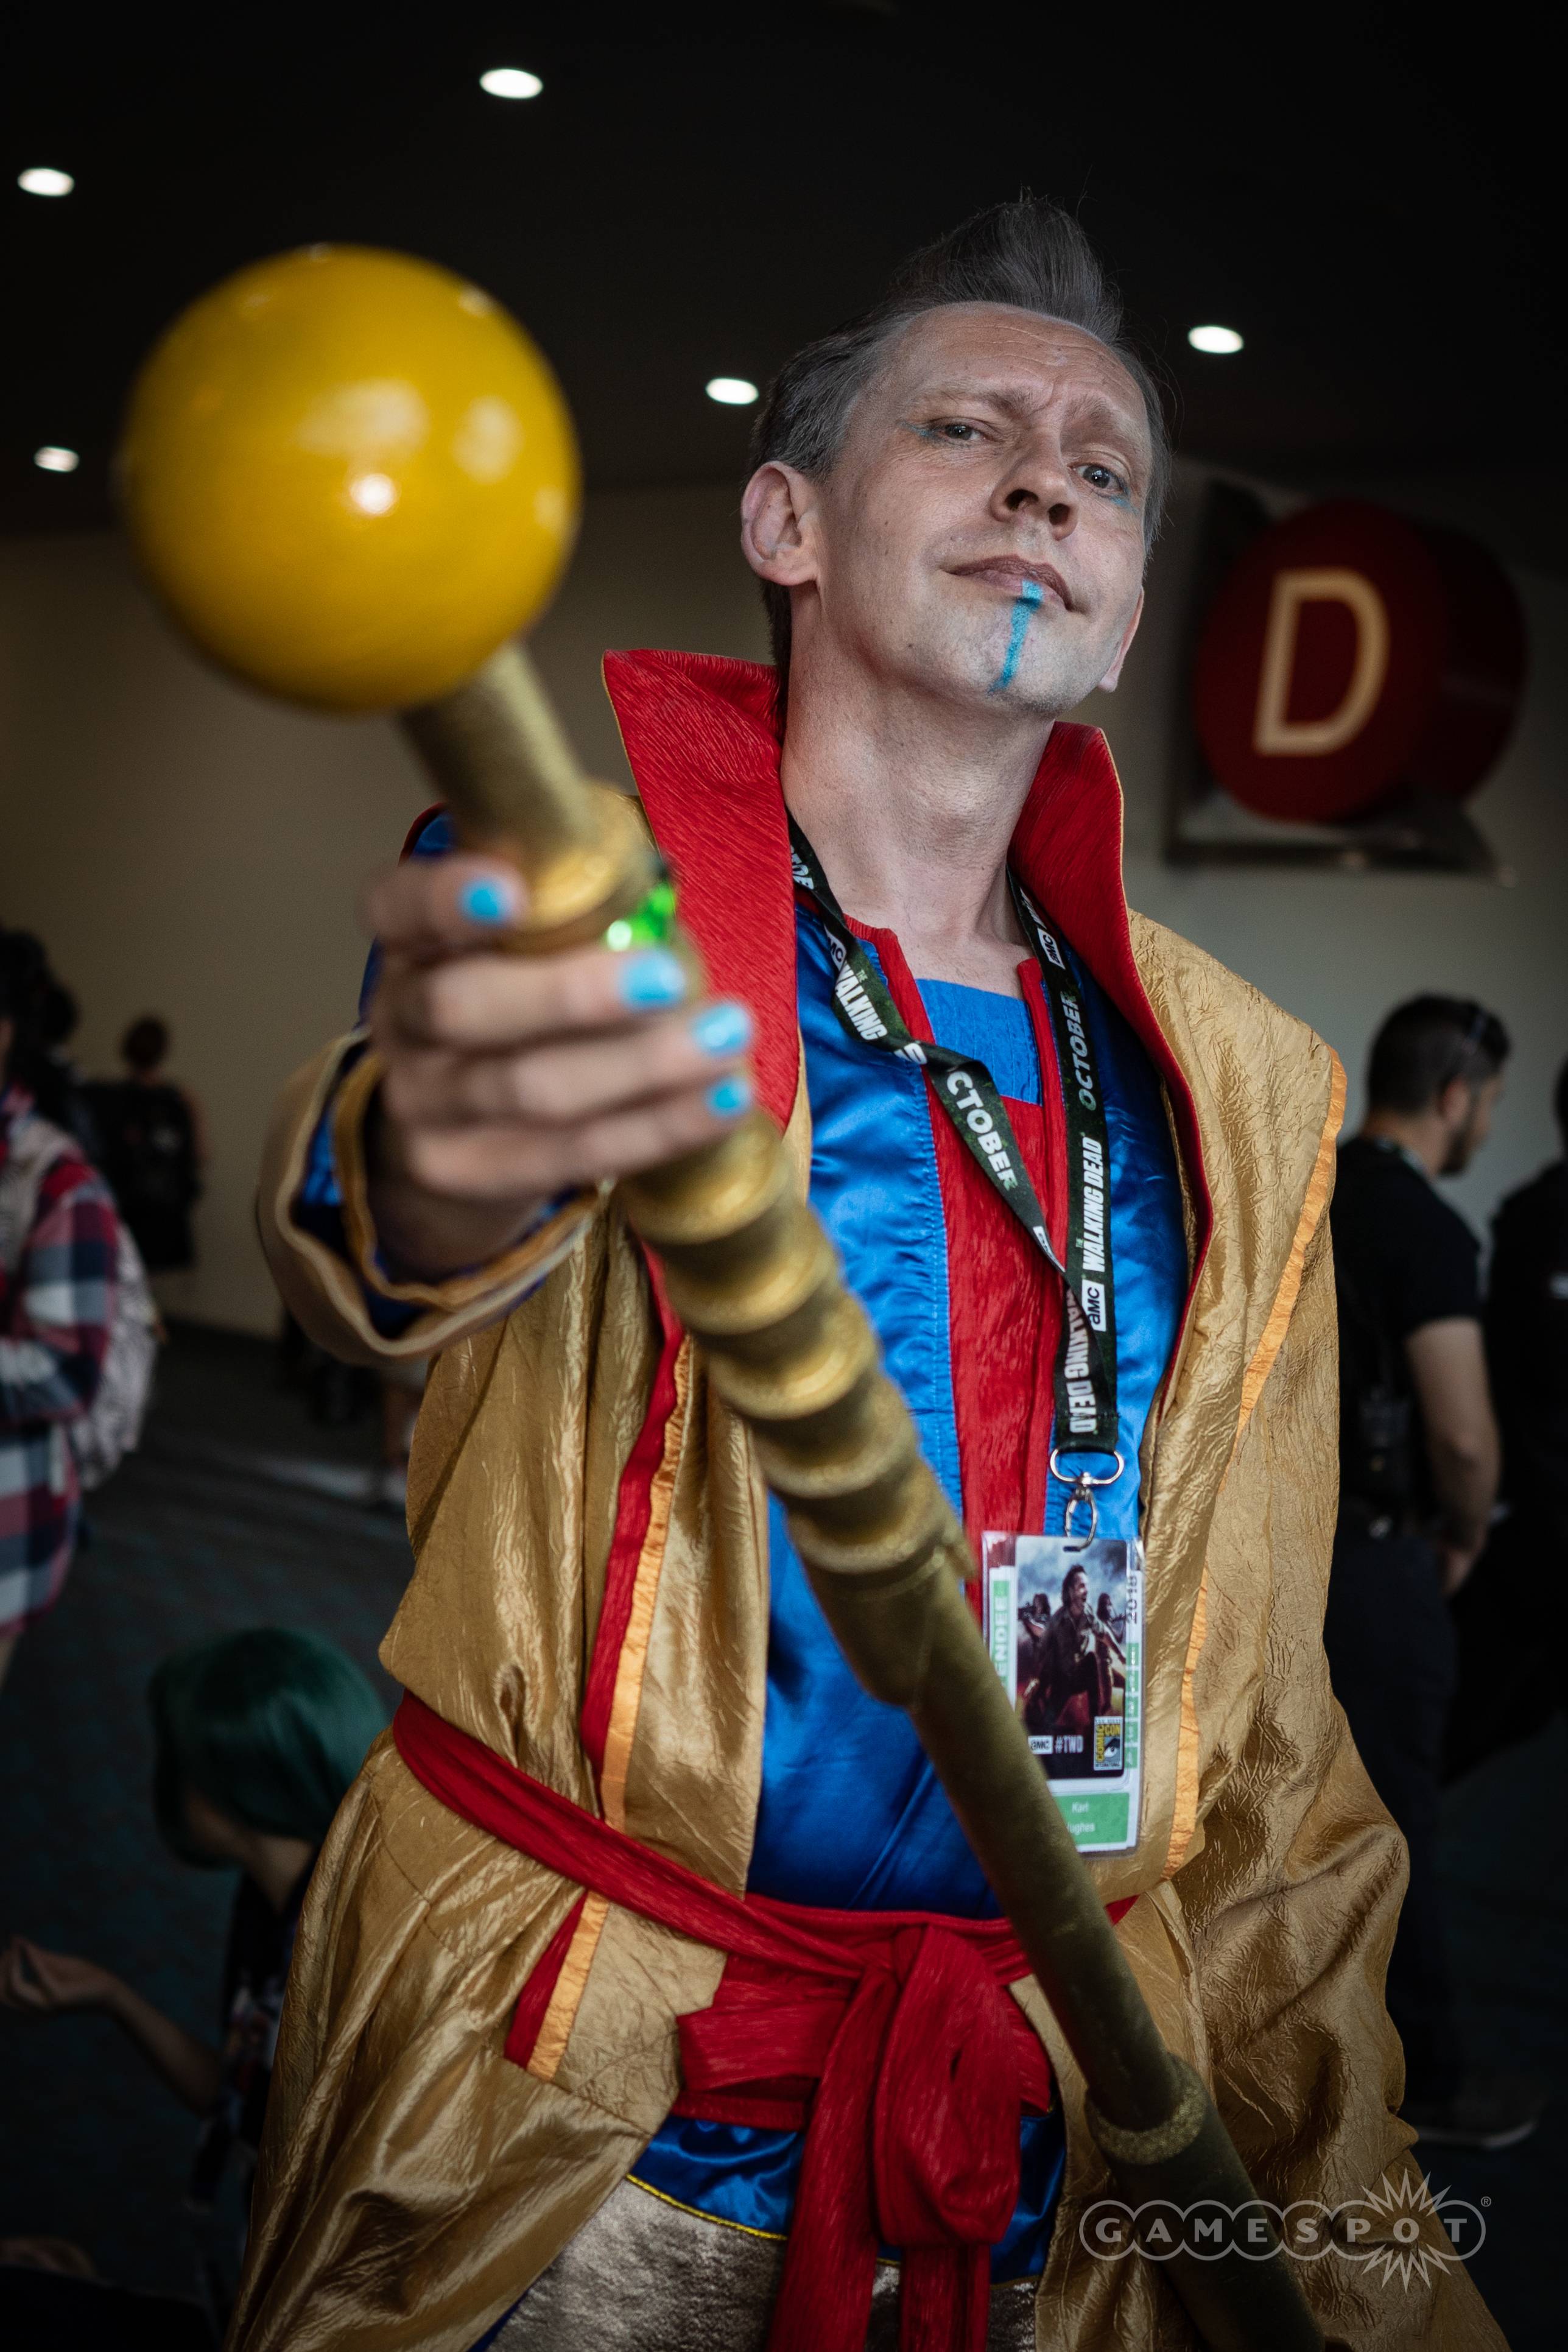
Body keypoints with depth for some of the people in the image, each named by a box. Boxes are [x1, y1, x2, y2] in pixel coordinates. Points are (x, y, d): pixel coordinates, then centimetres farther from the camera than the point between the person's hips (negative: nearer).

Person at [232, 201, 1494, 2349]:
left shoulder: (1247, 1093, 4)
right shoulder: (592, 904, -7)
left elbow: (1264, 1738, 8)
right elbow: (372, 1230, -30)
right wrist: (445, 1148, -54)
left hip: (1050, 2162, 4)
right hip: (567, 2141, -3)